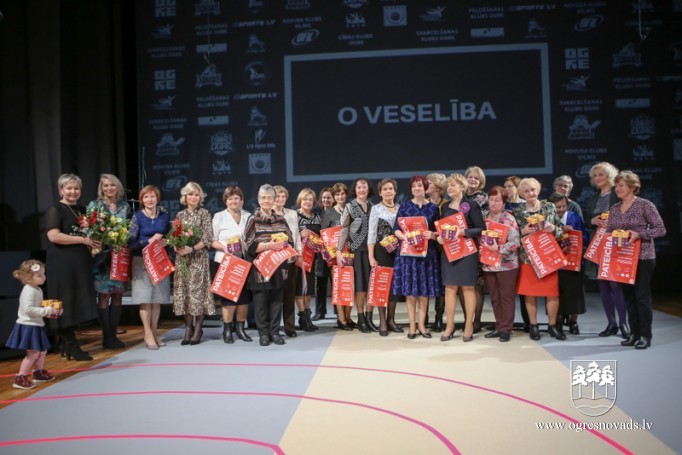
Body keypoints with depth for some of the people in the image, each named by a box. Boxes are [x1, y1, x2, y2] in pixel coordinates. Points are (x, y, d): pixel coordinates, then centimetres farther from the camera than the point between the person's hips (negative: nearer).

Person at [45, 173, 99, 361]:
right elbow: (53, 236, -17)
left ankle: (65, 344, 18)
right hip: (62, 264, -7)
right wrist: (83, 240, -17)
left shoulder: (83, 210, 18)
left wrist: (96, 242, 7)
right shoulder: (55, 210, -4)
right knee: (66, 303, -4)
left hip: (82, 262, 7)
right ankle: (71, 346, 1)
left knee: (78, 303, 8)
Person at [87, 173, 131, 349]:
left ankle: (113, 334, 15)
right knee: (104, 295, -3)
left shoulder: (125, 206, 12)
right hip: (103, 255, -4)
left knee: (118, 295, 6)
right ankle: (107, 336, 5)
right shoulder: (94, 205, 0)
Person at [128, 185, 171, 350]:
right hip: (142, 261, -3)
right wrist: (150, 240, -20)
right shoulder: (137, 216, -4)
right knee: (145, 298, -2)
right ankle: (148, 334, 8)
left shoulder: (164, 214, 5)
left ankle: (154, 332, 18)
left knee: (157, 298, 7)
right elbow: (131, 242, -11)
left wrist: (165, 242, -5)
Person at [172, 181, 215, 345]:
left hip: (198, 257, -4)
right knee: (183, 291, 3)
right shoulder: (180, 215, 13)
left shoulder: (204, 213, 1)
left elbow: (208, 237, -6)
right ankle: (188, 328, 11)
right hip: (181, 258, 4)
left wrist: (192, 248, -17)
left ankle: (198, 328, 5)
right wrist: (176, 247, -6)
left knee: (197, 290, -4)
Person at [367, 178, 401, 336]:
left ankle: (391, 319, 17)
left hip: (397, 251, 4)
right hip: (382, 251, -4)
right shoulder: (376, 209, 1)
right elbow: (371, 234, -4)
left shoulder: (401, 208, 11)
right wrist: (371, 256, -11)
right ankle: (382, 322, 6)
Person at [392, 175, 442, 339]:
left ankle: (421, 324, 15)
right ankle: (412, 325, 9)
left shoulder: (433, 207, 6)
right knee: (409, 290, 0)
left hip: (427, 252, 1)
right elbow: (396, 229, 1)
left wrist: (433, 235, -15)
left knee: (425, 290, 4)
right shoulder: (404, 206, 4)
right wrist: (404, 237, -18)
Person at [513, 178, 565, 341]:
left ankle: (552, 325, 15)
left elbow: (560, 230, 7)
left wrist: (553, 229, -15)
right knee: (530, 292, 5)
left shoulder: (550, 207, 4)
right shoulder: (518, 211, 2)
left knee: (552, 292, 2)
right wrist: (523, 231, -16)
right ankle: (533, 325, 17)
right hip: (527, 256, 0)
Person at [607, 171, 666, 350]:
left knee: (642, 295, -2)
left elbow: (661, 229, -9)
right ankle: (634, 333, 19)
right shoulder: (614, 209, 10)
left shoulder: (645, 205, -6)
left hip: (643, 257, -5)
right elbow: (609, 232, 13)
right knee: (628, 295, 9)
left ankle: (645, 336, 8)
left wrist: (639, 234, -21)